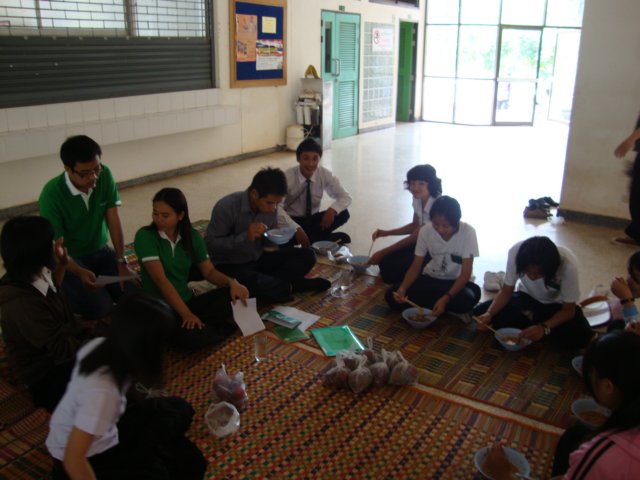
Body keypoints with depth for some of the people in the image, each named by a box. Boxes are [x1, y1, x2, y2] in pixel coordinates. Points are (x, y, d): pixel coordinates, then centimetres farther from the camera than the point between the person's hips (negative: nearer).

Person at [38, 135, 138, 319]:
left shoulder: (104, 175, -13)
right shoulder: (51, 195, -24)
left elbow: (113, 220, -10)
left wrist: (121, 262, -14)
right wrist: (80, 272, -39)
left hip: (101, 251, 4)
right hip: (70, 258, -4)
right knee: (101, 308, -22)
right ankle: (66, 293, 7)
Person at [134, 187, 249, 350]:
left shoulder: (192, 236, 2)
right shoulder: (145, 236, -14)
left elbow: (209, 271, 4)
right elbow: (160, 279, -22)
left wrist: (232, 282, -18)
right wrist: (186, 314, -28)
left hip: (188, 300, 5)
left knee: (234, 295, -19)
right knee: (192, 336, -34)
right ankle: (204, 325, -3)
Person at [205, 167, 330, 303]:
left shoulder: (271, 207, -6)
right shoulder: (226, 207, -23)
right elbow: (210, 244, -23)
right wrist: (245, 237, -31)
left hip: (258, 259, 6)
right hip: (230, 266, -6)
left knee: (307, 255, -6)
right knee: (249, 282, -40)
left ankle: (268, 283, -19)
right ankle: (290, 286, -14)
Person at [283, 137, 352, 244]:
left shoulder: (325, 174, -13)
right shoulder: (288, 177, -21)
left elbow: (345, 197, -10)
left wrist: (332, 210, -31)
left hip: (313, 219, 3)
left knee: (343, 214, -21)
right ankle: (325, 238, -19)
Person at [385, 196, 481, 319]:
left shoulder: (468, 232, -21)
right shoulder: (425, 231, -14)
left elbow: (466, 273, -21)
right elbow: (415, 267, -9)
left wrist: (446, 298, -35)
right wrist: (402, 288, -29)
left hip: (456, 282, -3)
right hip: (431, 278, 4)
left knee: (467, 299, -39)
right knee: (392, 296, -20)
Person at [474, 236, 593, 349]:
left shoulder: (568, 264, -34)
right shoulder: (516, 252, -30)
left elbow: (568, 310, -21)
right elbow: (506, 292, -15)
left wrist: (544, 327, -39)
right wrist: (489, 314, -33)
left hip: (556, 304, -1)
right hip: (527, 297, 1)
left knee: (580, 337, -30)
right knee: (480, 312, -20)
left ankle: (532, 319, -4)